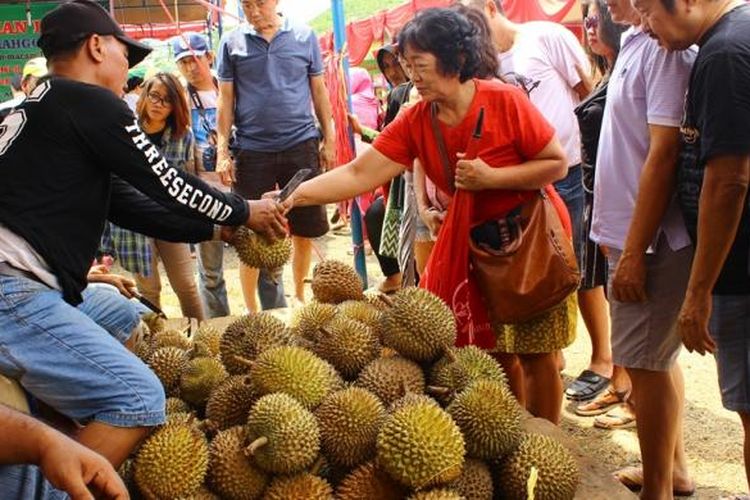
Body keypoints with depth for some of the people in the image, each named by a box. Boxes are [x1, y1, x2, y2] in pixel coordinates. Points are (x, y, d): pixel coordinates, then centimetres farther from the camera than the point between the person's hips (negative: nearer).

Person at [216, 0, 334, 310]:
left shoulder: (305, 37, 4)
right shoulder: (232, 43, 3)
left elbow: (318, 91, 10)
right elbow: (226, 100, 5)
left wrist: (329, 139, 8)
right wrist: (222, 152, 0)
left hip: (301, 145, 1)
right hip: (252, 151, 0)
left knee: (305, 232, 7)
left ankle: (299, 297, 26)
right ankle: (251, 310, 15)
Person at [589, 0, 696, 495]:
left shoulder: (664, 45, -17)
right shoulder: (636, 43, 12)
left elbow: (664, 152, -21)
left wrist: (634, 252, -20)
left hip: (650, 240, -10)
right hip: (632, 235, 10)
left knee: (647, 362, -1)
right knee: (656, 357, 19)